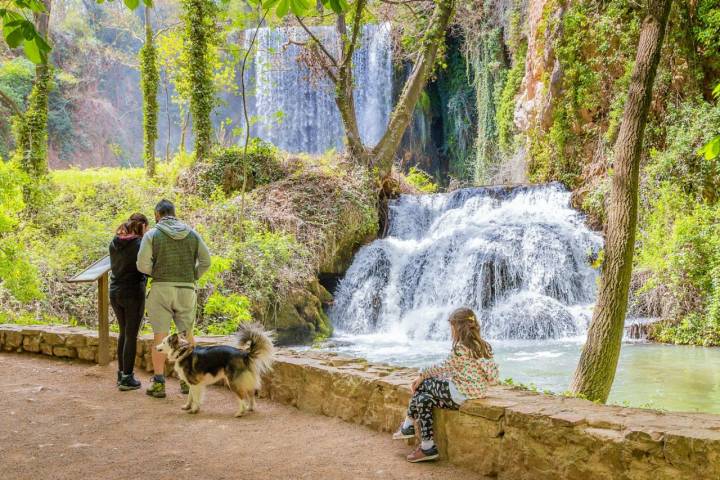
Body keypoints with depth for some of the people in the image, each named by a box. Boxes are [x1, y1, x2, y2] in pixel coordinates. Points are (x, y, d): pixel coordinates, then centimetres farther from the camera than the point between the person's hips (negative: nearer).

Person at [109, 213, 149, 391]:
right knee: (131, 335, 1)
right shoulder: (140, 244, -14)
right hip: (133, 292, -6)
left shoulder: (114, 243, 6)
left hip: (115, 292, 6)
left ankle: (121, 373, 24)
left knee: (123, 333, 18)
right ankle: (127, 378, 4)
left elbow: (114, 266, 14)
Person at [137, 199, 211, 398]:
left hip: (161, 289, -2)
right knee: (187, 334, 14)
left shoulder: (152, 235, -2)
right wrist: (192, 277, 10)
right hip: (186, 290, 2)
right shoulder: (192, 234, 7)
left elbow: (142, 265, -9)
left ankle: (158, 383, 1)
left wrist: (157, 273, 9)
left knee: (160, 336, 2)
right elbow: (206, 261, 2)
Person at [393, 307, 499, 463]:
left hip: (460, 394, -8)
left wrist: (423, 375, 8)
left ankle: (408, 425, 15)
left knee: (423, 385, 3)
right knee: (424, 399, 8)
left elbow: (445, 368, -7)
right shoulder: (482, 345, 10)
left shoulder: (461, 348, -17)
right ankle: (427, 446, 9)